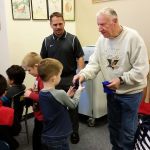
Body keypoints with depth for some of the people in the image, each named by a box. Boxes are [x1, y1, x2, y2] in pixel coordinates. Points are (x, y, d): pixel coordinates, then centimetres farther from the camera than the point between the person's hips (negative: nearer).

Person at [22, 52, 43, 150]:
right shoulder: (39, 77, 6)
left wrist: (30, 95, -21)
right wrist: (31, 91, 1)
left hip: (42, 115, -9)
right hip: (39, 114, 10)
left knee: (38, 138, 7)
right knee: (37, 137, 24)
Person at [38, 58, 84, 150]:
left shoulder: (41, 94, -3)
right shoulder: (60, 94, -24)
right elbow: (73, 105, -5)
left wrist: (67, 96, 7)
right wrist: (78, 91, 9)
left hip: (45, 137, 7)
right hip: (58, 139, -7)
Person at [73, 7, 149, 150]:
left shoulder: (132, 37, -21)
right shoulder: (102, 39, -3)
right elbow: (94, 62, -5)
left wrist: (121, 80, -27)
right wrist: (83, 74, -23)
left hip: (130, 92, -6)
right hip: (111, 91, 6)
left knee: (127, 130, 6)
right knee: (113, 125, 22)